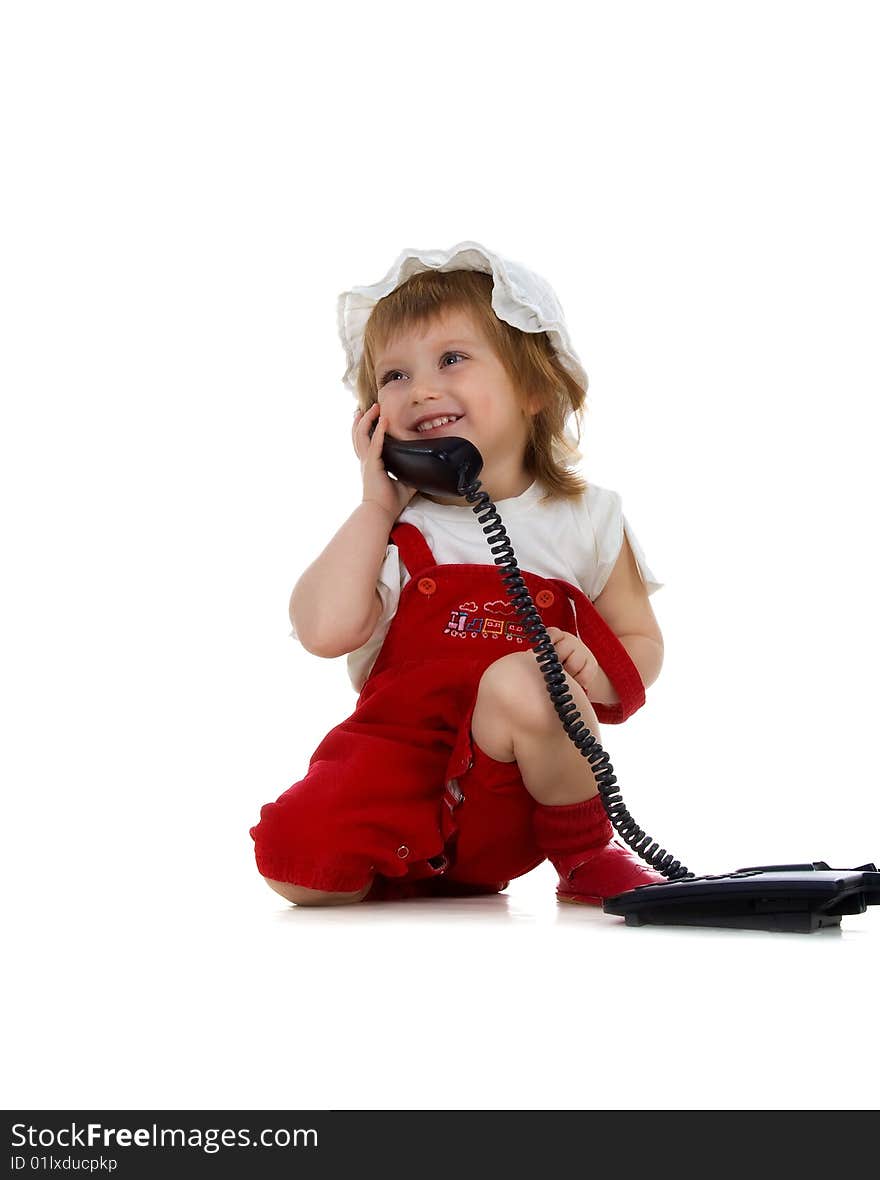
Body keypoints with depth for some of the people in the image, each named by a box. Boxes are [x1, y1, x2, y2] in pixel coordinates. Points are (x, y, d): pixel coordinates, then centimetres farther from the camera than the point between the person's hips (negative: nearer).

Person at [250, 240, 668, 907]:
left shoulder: (586, 519, 4)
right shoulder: (395, 528, 3)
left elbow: (642, 641, 11)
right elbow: (325, 631, -15)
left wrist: (594, 674, -13)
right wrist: (377, 507, -9)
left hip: (517, 796, -1)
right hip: (402, 770, 1)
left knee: (515, 682, -34)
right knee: (294, 864, -23)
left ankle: (587, 852, -7)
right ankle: (436, 872, 7)